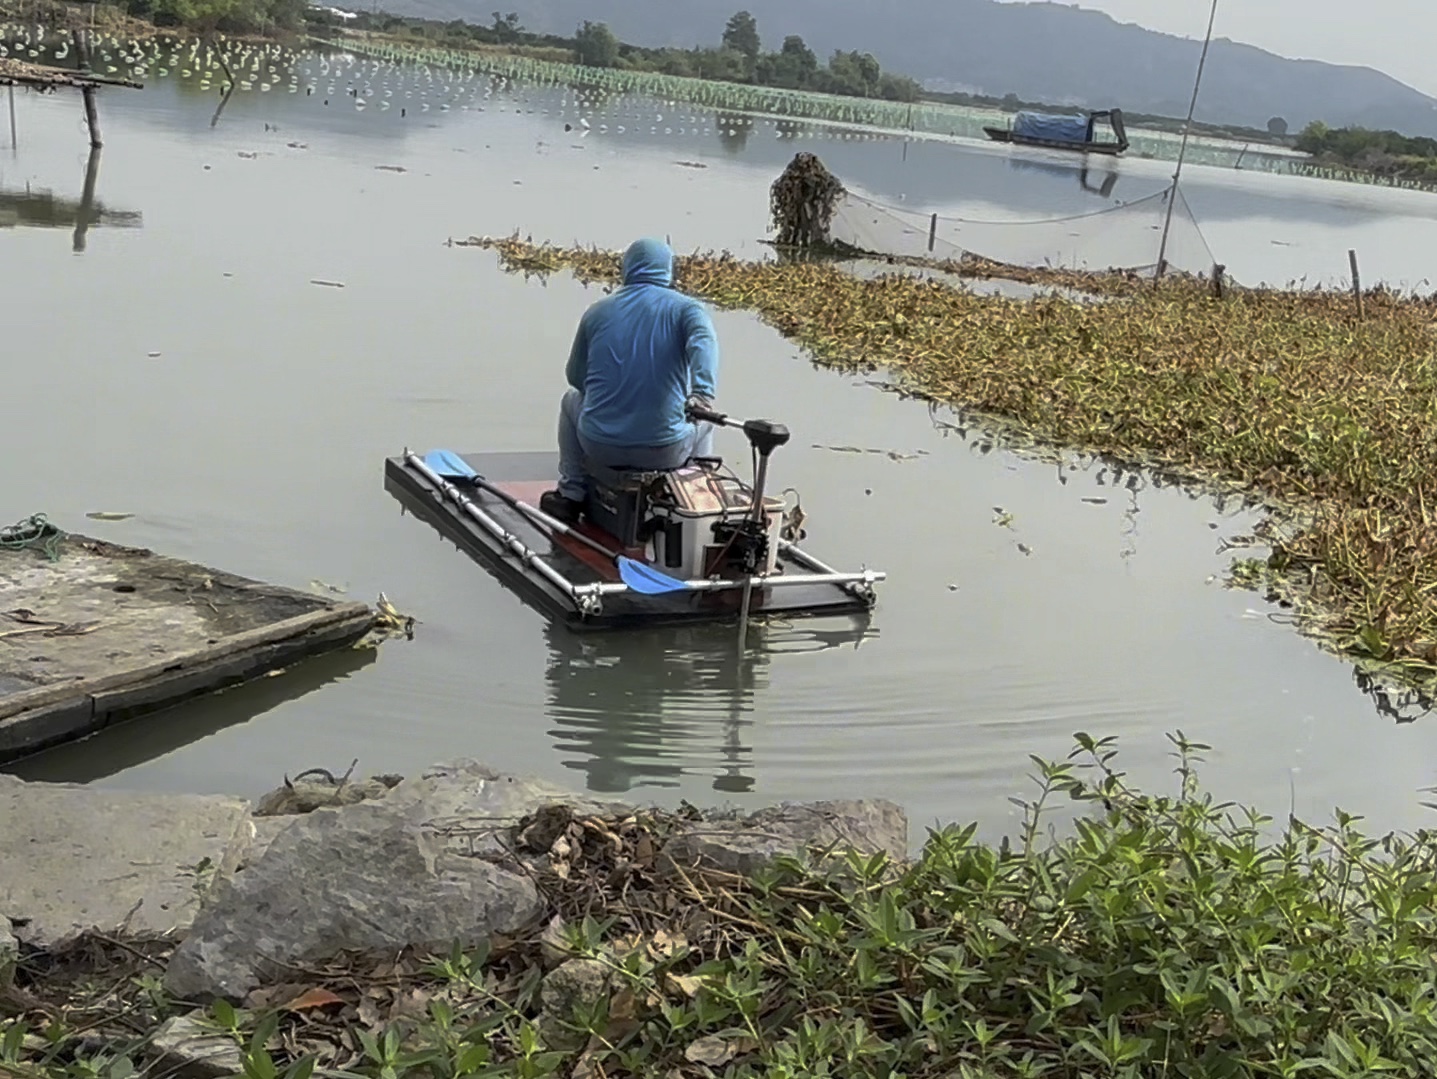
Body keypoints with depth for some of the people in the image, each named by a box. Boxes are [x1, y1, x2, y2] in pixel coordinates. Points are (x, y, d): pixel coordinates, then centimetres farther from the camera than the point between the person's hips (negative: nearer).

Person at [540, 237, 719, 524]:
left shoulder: (597, 311, 7)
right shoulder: (686, 308, 0)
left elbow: (576, 376, 15)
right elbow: (703, 340, -23)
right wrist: (703, 393, -37)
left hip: (601, 447, 1)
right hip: (666, 452, -1)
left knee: (572, 399, 35)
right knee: (703, 420, 33)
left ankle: (570, 495, 30)